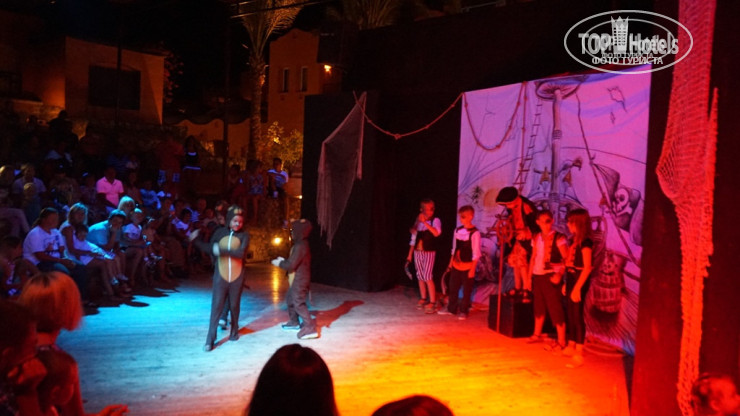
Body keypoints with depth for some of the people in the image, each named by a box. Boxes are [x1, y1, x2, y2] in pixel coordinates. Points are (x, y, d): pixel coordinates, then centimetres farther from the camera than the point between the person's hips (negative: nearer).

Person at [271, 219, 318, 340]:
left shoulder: (300, 246, -22)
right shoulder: (302, 244, 11)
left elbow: (291, 265, -22)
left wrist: (279, 263, -6)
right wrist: (283, 261, 8)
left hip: (299, 280, -11)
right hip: (298, 279, 11)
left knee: (299, 303, -9)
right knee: (290, 298, 23)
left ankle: (310, 328, -11)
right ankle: (294, 322, 36)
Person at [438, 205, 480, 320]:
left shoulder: (475, 233, -13)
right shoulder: (457, 230, 6)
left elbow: (476, 253, -12)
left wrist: (473, 269, -13)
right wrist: (451, 262, 13)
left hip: (467, 267, -6)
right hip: (456, 265, 6)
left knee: (466, 290, 7)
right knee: (453, 288, 14)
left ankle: (463, 311, 20)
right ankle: (451, 308, 28)